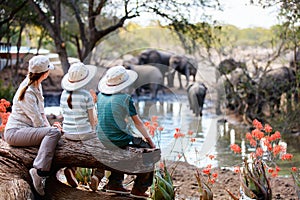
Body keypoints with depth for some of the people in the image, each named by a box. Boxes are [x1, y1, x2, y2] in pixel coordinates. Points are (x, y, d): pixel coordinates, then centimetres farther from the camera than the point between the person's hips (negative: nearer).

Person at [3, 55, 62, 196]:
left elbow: (41, 112, 20)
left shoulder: (37, 85, 12)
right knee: (54, 133, -27)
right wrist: (50, 128, 0)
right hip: (14, 133, -10)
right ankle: (39, 171, -39)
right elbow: (37, 121, -16)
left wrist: (49, 126, 5)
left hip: (26, 130, 10)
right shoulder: (28, 93, -17)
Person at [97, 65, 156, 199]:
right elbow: (138, 123, -5)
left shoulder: (101, 96, 4)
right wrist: (149, 139, 7)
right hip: (119, 141, -7)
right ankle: (139, 189, 14)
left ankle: (114, 183, 31)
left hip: (102, 140, 7)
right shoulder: (125, 99, -11)